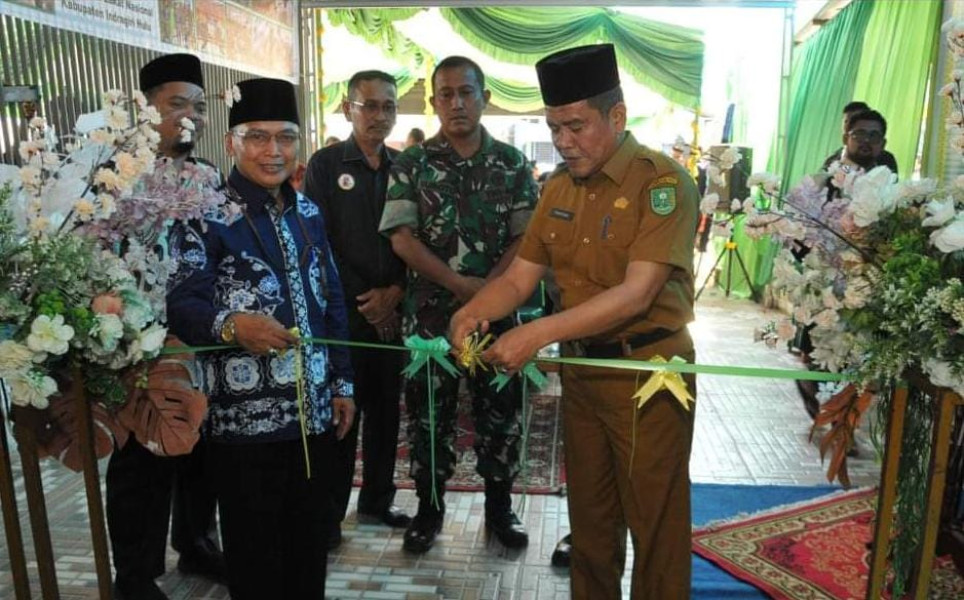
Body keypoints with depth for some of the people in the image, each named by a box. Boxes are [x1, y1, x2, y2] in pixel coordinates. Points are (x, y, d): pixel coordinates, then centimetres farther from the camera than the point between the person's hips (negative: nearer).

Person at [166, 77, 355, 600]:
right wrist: (231, 324, -37)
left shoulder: (308, 213, 10)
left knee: (311, 540, 19)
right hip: (245, 416, -5)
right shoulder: (206, 215, -7)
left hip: (312, 409, 6)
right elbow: (182, 305, -16)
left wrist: (341, 382, 12)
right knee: (255, 552, 8)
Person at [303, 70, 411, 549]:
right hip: (342, 312, -3)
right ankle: (328, 514, 15)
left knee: (386, 410, 11)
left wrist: (395, 292, -8)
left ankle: (377, 500, 28)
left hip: (392, 312, 4)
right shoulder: (325, 165, 0)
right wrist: (363, 299, -10)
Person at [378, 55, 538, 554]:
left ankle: (499, 505, 30)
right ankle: (429, 506, 29)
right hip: (429, 312, 0)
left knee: (502, 409, 10)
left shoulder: (512, 164, 4)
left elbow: (526, 237, -1)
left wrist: (489, 288, -15)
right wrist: (459, 283, -16)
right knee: (428, 411, 10)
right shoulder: (411, 164, 1)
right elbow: (402, 237, -6)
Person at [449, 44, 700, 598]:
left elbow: (636, 294, -24)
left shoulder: (664, 183, -15)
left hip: (646, 372, -6)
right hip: (580, 371, 6)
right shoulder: (560, 188, 7)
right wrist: (473, 312, -15)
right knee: (589, 519, 19)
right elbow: (519, 277, 5)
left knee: (654, 526, 9)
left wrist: (537, 335, -29)